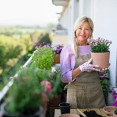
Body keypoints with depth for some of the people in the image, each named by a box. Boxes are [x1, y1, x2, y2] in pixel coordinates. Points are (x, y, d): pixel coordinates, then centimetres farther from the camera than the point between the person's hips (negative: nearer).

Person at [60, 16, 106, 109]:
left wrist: (103, 69, -7)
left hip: (96, 94, 3)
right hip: (76, 95, -3)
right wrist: (82, 68, -23)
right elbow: (64, 78, -11)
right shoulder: (68, 49, -6)